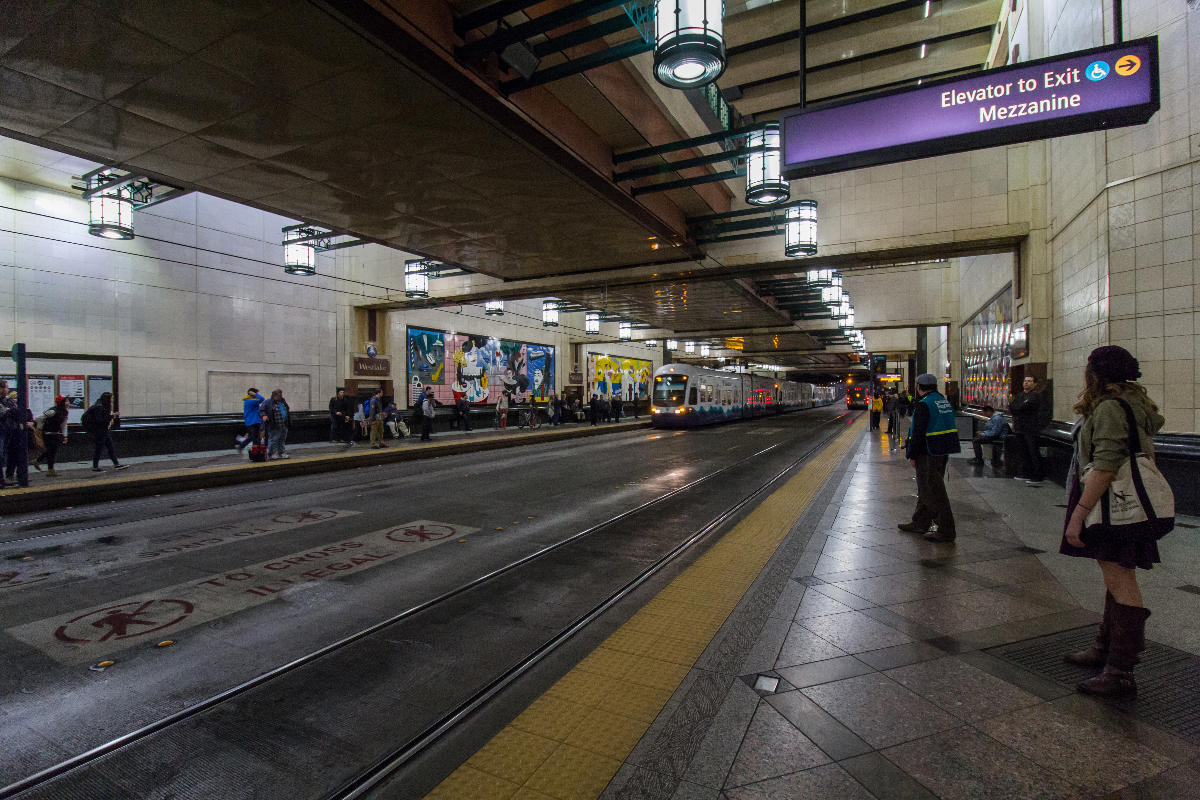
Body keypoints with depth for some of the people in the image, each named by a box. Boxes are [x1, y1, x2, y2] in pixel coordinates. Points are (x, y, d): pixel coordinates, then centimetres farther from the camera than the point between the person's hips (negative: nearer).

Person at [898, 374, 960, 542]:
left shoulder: (923, 405, -16)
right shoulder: (943, 401, 14)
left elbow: (918, 432, -19)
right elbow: (947, 426, 18)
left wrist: (912, 455, -13)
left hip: (929, 453, -10)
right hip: (943, 452, 10)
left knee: (933, 492, -3)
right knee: (926, 488, 18)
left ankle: (946, 530, 1)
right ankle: (920, 523, 28)